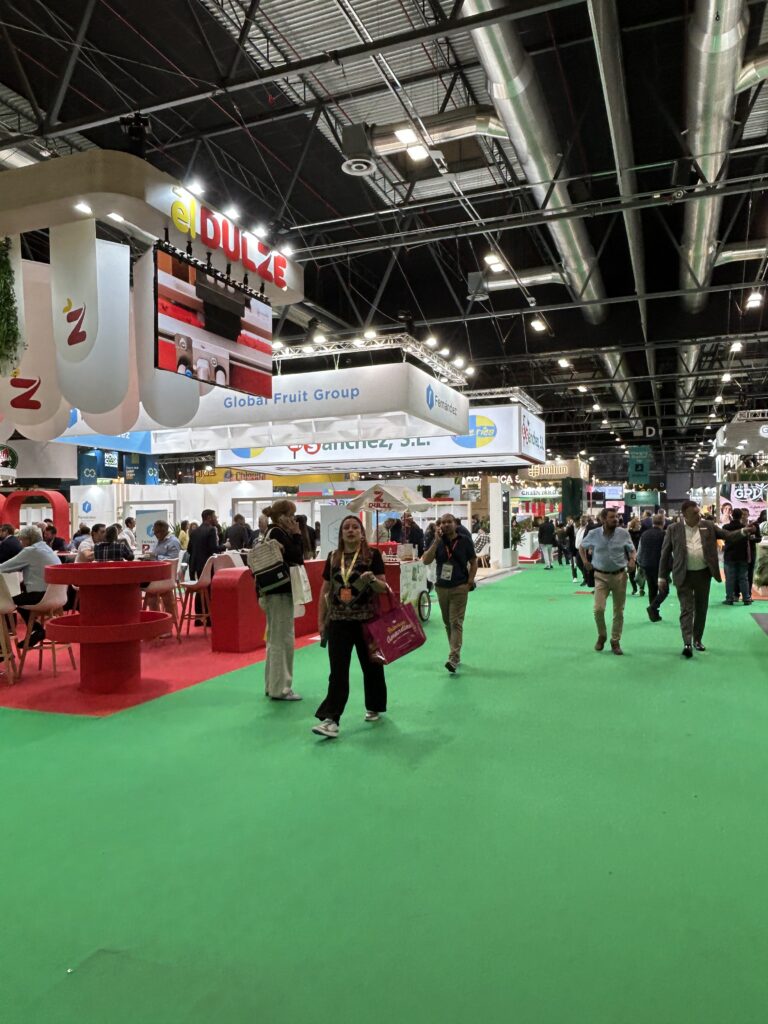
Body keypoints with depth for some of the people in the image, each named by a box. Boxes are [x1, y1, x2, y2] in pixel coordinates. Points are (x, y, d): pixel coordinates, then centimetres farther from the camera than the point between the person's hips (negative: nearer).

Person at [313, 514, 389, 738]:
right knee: (338, 671, -1)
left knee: (371, 665, 12)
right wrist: (321, 620, 8)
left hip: (367, 620, -2)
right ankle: (331, 719, -2)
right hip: (338, 621, 2)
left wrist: (372, 580, -27)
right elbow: (325, 591, 10)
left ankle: (374, 707, 33)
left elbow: (384, 587, -5)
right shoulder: (333, 558, 6)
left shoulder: (373, 555, -4)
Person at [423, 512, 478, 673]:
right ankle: (455, 652, 24)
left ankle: (454, 658, -13)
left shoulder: (465, 541, -2)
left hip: (459, 588, -3)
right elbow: (426, 561, -9)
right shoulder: (438, 542, 3)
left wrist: (470, 582, -6)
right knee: (447, 623, 11)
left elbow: (473, 563, 6)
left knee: (456, 622, -9)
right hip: (442, 587, 4)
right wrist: (437, 541, -15)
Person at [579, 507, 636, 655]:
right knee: (598, 609, -12)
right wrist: (585, 560, 2)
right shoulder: (593, 534, -5)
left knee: (618, 611, 8)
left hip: (619, 575, 1)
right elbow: (582, 547, 15)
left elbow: (632, 550, 11)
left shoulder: (624, 533, -4)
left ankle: (615, 641, 23)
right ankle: (601, 636, 15)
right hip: (601, 576, -1)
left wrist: (632, 559, -9)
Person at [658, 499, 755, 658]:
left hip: (704, 574, 3)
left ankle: (697, 640, 25)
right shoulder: (673, 529, -4)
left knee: (701, 609, 12)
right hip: (684, 575, -3)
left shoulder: (708, 526, 2)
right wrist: (662, 577, -4)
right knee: (687, 609, -6)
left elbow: (728, 535, 1)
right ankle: (687, 643, -12)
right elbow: (665, 553, -2)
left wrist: (744, 532, -20)